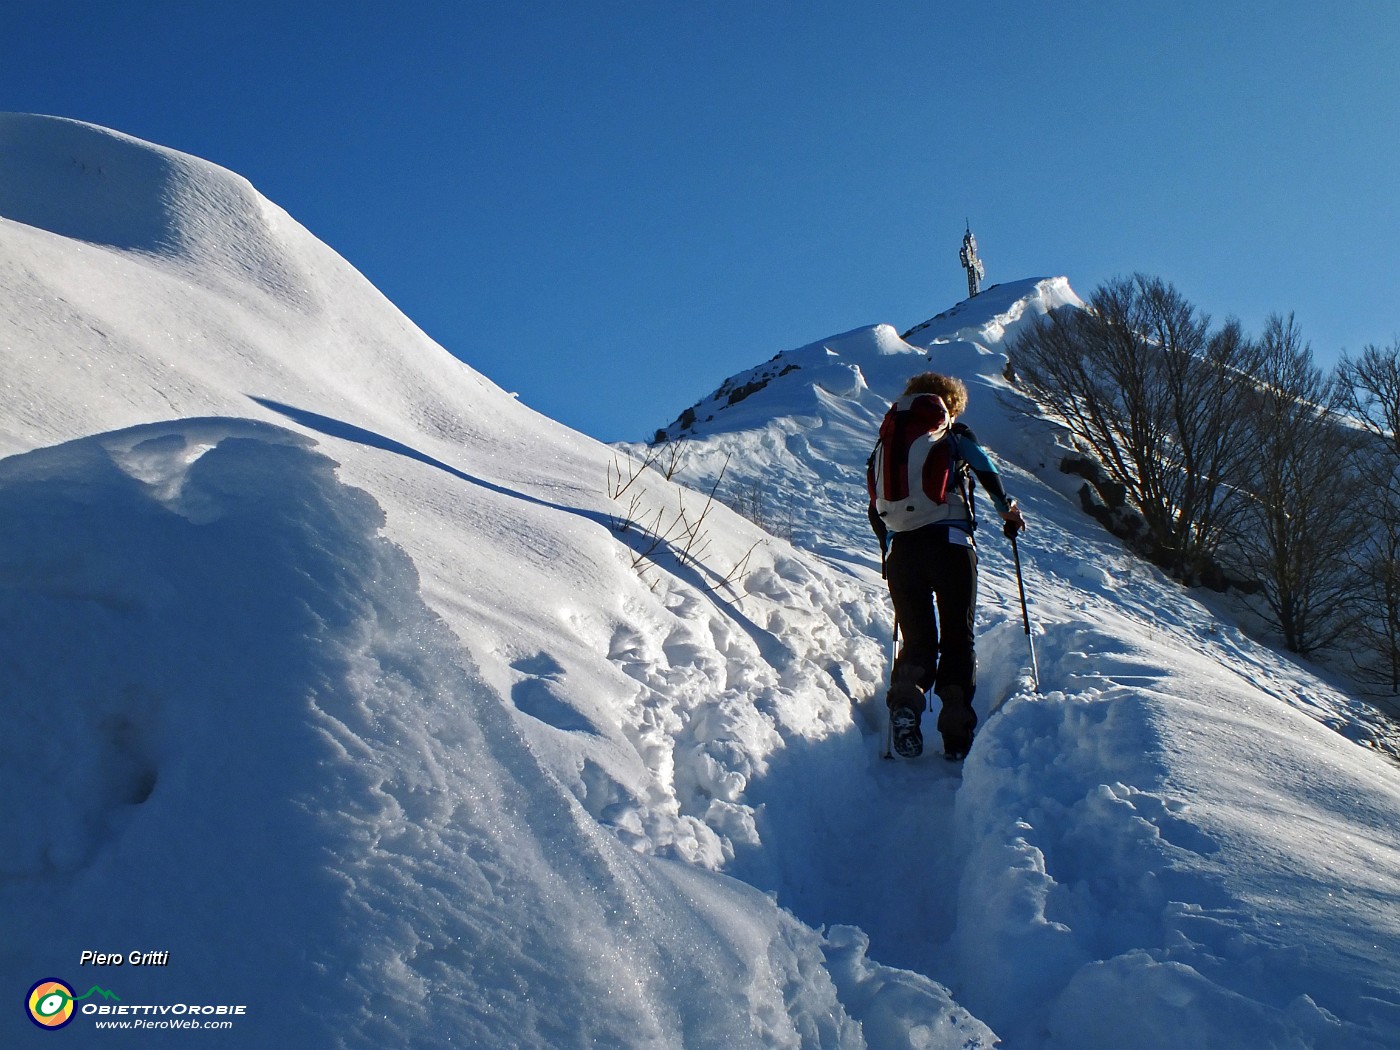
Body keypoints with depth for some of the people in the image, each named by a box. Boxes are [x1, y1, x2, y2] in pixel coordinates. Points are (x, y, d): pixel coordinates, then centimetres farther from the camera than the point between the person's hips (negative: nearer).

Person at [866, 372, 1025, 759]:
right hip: (949, 544, -3)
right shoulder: (953, 434, 10)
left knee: (917, 639, 10)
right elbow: (988, 473, 4)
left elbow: (875, 512, 19)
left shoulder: (886, 440, 20)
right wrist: (1009, 510, 20)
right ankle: (956, 730, -3)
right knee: (958, 637, 5)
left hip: (902, 550, 3)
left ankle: (906, 699, -19)